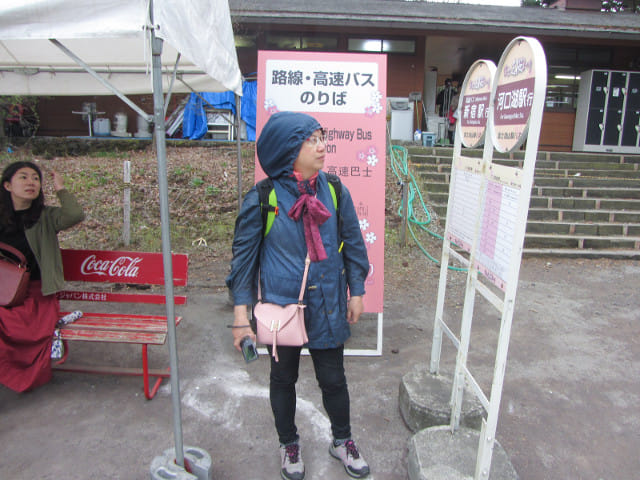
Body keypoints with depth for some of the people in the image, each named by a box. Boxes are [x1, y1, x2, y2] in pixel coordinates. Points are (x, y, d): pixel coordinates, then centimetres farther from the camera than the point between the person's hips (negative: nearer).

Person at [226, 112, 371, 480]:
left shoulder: (335, 191, -4)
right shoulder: (262, 199, -13)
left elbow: (353, 244, 5)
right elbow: (244, 254, -6)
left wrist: (356, 292, 7)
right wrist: (241, 311, -7)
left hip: (327, 308, 2)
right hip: (280, 308, -1)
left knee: (333, 379, 15)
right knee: (283, 378, 18)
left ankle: (343, 440, 43)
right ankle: (289, 444, 45)